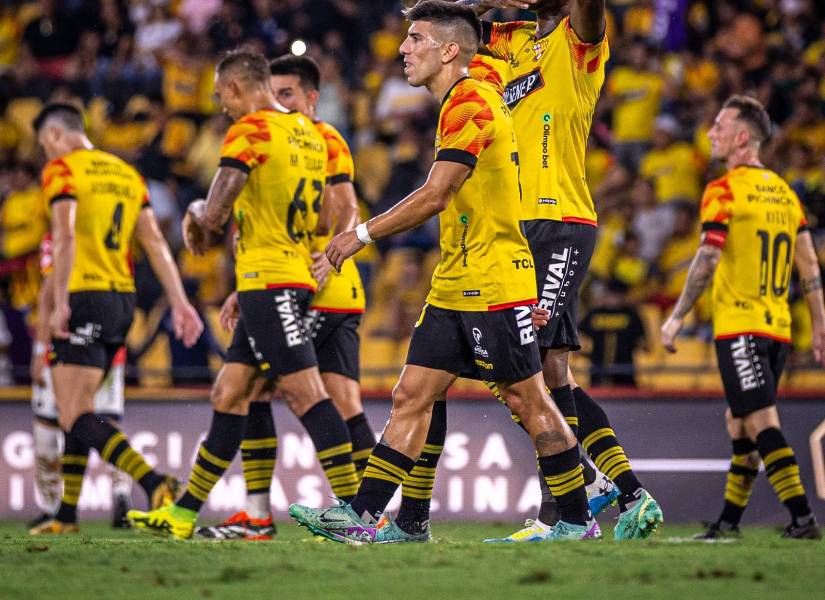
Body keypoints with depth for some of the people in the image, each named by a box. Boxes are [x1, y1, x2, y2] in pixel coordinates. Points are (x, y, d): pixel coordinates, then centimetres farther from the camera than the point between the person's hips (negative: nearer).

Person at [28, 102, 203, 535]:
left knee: (76, 418, -11)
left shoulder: (61, 170, -4)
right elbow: (154, 242, 11)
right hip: (122, 300, 8)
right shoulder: (126, 174, 18)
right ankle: (65, 515, 17)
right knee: (77, 410, 17)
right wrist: (179, 303, 5)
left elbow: (66, 235, -18)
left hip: (84, 299, -8)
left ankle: (155, 484, -30)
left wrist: (59, 303, -23)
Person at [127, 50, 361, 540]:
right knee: (229, 395, 12)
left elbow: (214, 213, -19)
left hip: (269, 282, -9)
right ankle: (185, 513, 17)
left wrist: (198, 213, 6)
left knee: (305, 393, -11)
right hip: (295, 275, 9)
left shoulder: (250, 130, -11)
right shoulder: (308, 132, 15)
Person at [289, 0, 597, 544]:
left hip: (494, 286, -10)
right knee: (411, 397, 4)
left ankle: (579, 522, 7)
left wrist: (363, 234, -14)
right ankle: (364, 516, 2)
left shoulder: (470, 102, -15)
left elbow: (434, 196, -21)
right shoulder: (464, 102, 16)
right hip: (454, 288, 10)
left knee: (529, 401, -2)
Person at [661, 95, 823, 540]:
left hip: (738, 326, -7)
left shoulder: (723, 191, -9)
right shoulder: (785, 192, 13)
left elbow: (707, 261, -16)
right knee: (738, 421, 16)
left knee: (762, 422, -10)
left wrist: (676, 318, -11)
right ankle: (729, 521, 20)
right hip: (778, 327, 7)